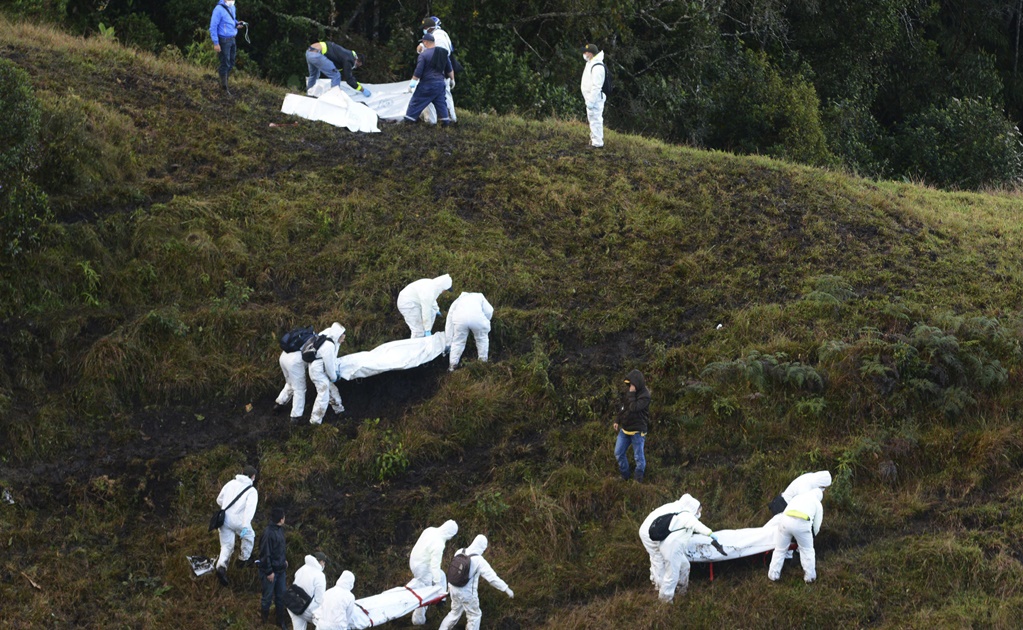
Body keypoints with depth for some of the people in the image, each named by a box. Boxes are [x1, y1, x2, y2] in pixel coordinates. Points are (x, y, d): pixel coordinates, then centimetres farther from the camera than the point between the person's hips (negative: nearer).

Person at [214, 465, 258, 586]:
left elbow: (219, 500, 16)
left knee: (226, 546, 8)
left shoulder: (231, 483, 9)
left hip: (225, 519, 3)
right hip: (238, 521, -3)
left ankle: (221, 566, -16)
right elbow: (250, 508, -21)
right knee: (249, 537, 28)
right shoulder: (252, 491, -5)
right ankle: (243, 559, 33)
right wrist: (245, 526, -30)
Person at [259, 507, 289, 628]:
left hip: (280, 570, 8)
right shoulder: (269, 533, -22)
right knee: (267, 597, 5)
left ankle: (281, 620, 26)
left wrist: (284, 560, 16)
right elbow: (265, 554, -21)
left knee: (281, 596, 15)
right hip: (270, 571, -8)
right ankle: (264, 621, 19)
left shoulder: (280, 529, 5)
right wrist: (269, 571, -18)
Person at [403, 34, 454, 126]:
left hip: (427, 84, -5)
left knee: (415, 103, 2)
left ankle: (408, 120, 3)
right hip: (440, 83, 5)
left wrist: (412, 83, -7)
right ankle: (445, 120, 11)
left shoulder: (423, 54, -12)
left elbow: (418, 71, -14)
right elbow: (449, 69, 16)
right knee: (441, 103, 14)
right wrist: (452, 79, 30)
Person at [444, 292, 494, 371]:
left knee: (457, 342, 21)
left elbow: (449, 324, 37)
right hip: (477, 317, 0)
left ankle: (452, 365, 20)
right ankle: (483, 361, 32)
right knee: (482, 338, 26)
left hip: (459, 318, 0)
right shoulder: (479, 296, 40)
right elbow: (489, 311, 22)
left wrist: (448, 343, 42)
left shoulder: (456, 302, 40)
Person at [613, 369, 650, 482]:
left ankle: (638, 479, 17)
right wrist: (618, 421, 17)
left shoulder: (644, 395, -18)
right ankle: (625, 476, 25)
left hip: (637, 431, -8)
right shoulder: (630, 392, 5)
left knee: (638, 456, 3)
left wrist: (631, 394, -24)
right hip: (625, 429, 8)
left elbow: (633, 408, -30)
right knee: (619, 453, 11)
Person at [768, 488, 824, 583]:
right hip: (802, 524, -2)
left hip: (785, 521, 2)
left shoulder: (797, 497, 34)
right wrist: (811, 536, 40)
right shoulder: (818, 504, 24)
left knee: (780, 549, 17)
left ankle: (773, 575, 21)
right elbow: (816, 526, 20)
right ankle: (809, 576, 23)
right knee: (807, 550, 18)